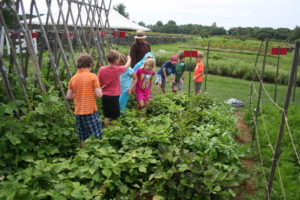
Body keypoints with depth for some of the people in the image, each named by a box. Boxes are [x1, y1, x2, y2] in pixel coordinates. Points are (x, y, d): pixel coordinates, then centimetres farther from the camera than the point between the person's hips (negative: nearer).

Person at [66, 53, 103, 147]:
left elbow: (68, 96, 6)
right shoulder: (92, 76, -9)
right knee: (95, 137, 4)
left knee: (83, 138, 15)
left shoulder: (73, 78, 3)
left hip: (78, 112, 5)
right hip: (91, 111, -4)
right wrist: (100, 90, 8)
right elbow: (99, 94, -13)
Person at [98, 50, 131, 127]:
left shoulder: (102, 69, -7)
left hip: (104, 95, 4)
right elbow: (127, 66, 7)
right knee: (114, 117, 7)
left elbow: (99, 84, -2)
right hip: (114, 96, -4)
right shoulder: (118, 69, -13)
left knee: (106, 116, 15)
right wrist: (129, 59, 27)